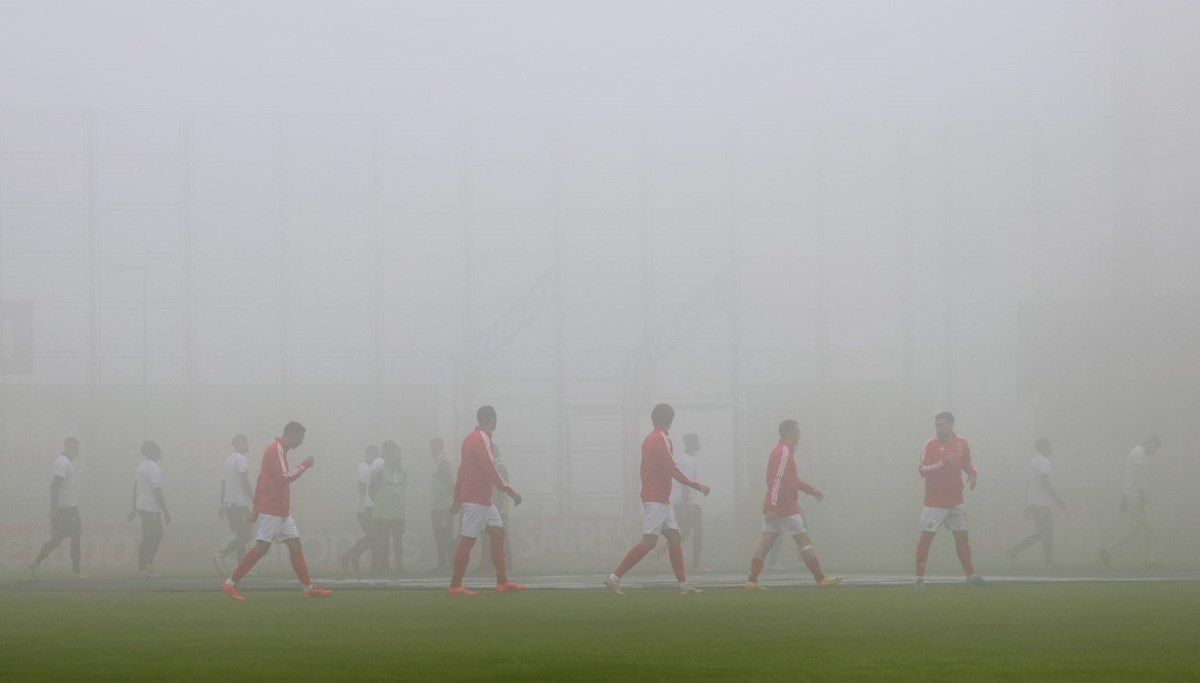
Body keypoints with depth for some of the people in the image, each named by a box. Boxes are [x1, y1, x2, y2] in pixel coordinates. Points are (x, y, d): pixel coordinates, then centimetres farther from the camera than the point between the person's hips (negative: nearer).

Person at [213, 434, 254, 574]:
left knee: (242, 536, 11)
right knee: (245, 535, -6)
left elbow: (223, 483, 18)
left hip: (229, 503, 9)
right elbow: (245, 483, -17)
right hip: (240, 503, -9)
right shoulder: (242, 459, -11)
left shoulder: (228, 460, 16)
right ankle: (221, 556, -17)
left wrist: (223, 505, 21)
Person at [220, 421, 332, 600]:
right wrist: (304, 466, -12)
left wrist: (256, 505, 19)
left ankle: (308, 588, 4)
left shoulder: (278, 450, 17)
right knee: (261, 548, -10)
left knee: (295, 545, 5)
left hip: (282, 512, 10)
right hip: (271, 511, -10)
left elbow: (261, 477, 19)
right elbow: (284, 477, -23)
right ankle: (230, 583, -5)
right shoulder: (276, 450, -13)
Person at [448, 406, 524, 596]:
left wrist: (458, 499, 21)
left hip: (484, 500, 10)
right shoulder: (481, 439, -14)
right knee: (467, 540, -6)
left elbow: (462, 468, 18)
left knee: (498, 533, 7)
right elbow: (489, 470, -22)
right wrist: (508, 489, -19)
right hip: (476, 500, -10)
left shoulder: (471, 438, 15)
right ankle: (455, 585, -2)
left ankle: (502, 582, 5)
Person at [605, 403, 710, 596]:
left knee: (674, 538, 7)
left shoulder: (651, 439, 15)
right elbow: (672, 469, -17)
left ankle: (684, 584, 6)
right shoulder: (659, 439, -14)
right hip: (656, 499, -10)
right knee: (649, 542, -11)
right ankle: (614, 578, -11)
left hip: (662, 499, 10)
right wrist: (697, 486, -12)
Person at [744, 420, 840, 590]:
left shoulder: (784, 451, 17)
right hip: (785, 509, -10)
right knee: (804, 541, -1)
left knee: (765, 543, 4)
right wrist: (773, 507, -26)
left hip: (774, 510, 10)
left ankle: (752, 581, 0)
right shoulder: (785, 452, -15)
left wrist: (811, 490, 25)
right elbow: (777, 480, -22)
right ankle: (820, 579, 5)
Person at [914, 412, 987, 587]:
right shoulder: (931, 445, -7)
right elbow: (922, 470, -15)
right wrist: (942, 462, -28)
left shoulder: (962, 444, 4)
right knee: (926, 537, -6)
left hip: (956, 501, 4)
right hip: (934, 501, -4)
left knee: (962, 537, 9)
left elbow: (968, 465, 17)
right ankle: (919, 577, -2)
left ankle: (971, 575, 18)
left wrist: (973, 474, -5)